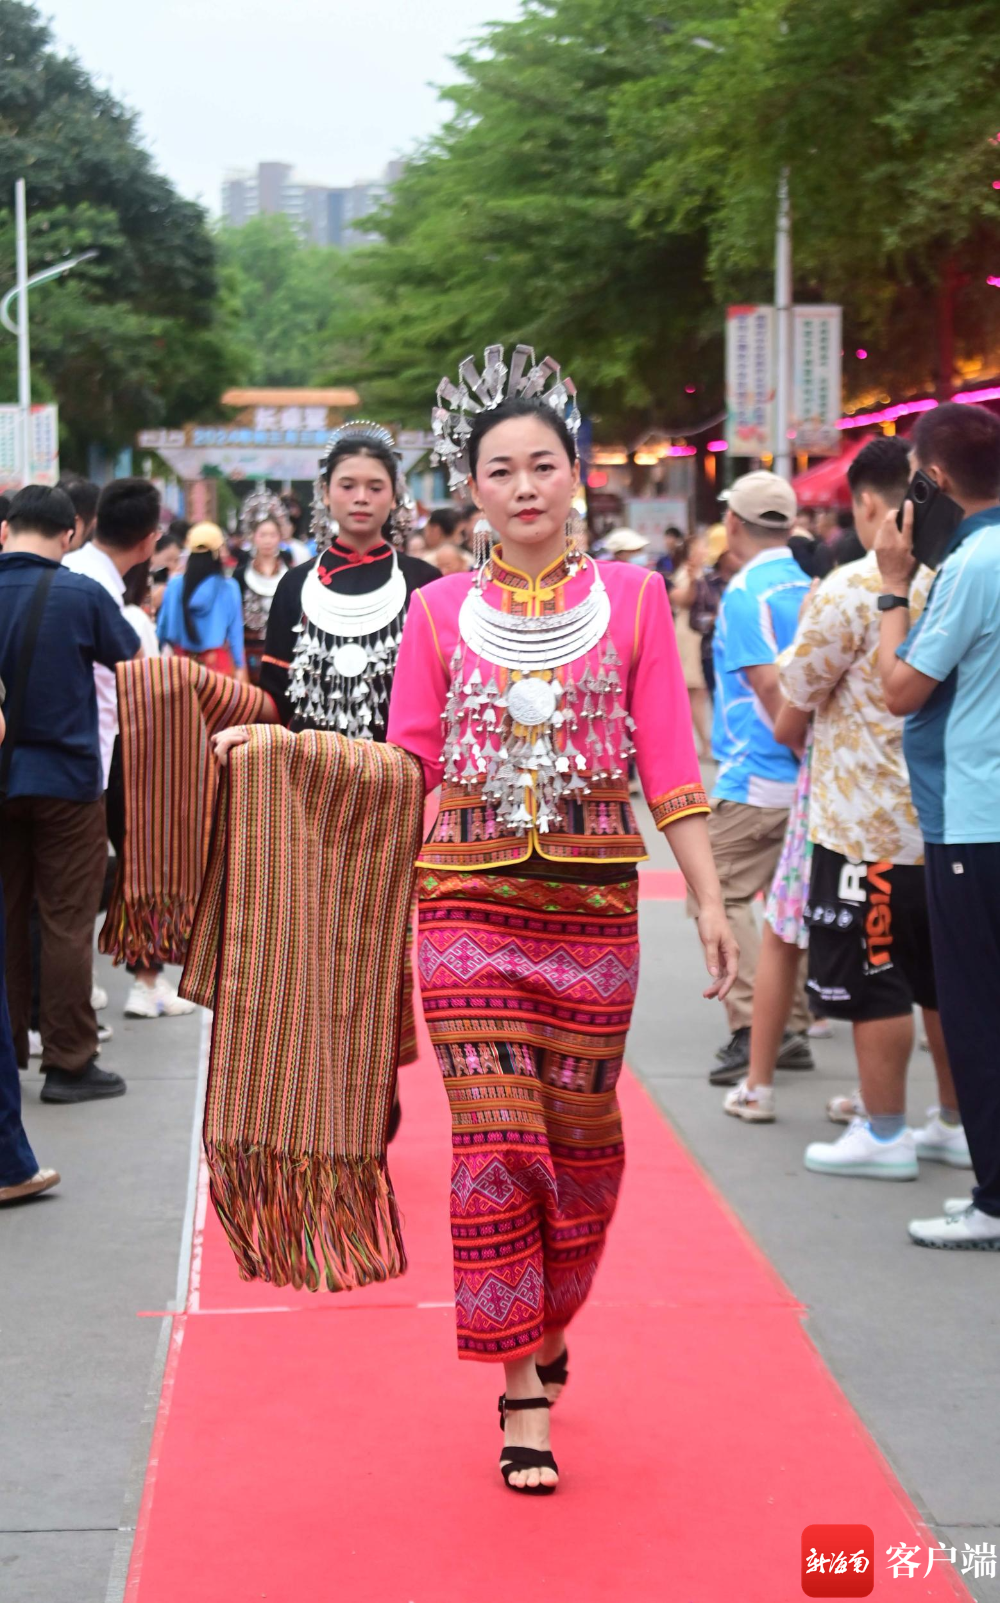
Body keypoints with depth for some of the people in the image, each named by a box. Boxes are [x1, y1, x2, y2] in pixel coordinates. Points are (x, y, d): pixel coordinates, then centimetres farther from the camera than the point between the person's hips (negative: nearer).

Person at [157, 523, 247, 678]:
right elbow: (235, 631, -4)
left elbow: (163, 625, 4)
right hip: (217, 662, -3)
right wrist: (240, 666, 4)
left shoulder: (175, 585, -4)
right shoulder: (228, 588, -9)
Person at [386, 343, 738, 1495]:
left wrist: (709, 898, -1)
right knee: (495, 1141, -6)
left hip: (595, 899, 1)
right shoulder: (440, 612, 5)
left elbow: (668, 762, 3)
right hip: (469, 902, -1)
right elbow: (404, 769, 8)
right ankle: (521, 1394, 0)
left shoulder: (631, 597, 4)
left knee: (579, 1136, 10)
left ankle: (548, 1321, 35)